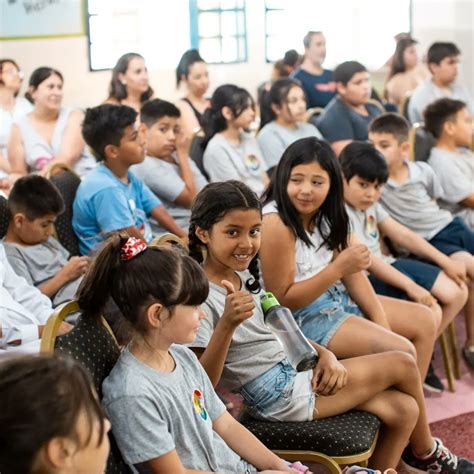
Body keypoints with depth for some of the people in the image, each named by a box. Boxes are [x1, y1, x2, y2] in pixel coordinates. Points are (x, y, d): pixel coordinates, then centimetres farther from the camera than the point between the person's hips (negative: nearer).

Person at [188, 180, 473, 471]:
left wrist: (325, 354, 1)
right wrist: (227, 324, -38)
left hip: (292, 369, 9)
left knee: (403, 409, 3)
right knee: (403, 365, 1)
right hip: (277, 396, -9)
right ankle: (426, 452, 29)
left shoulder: (244, 275, 7)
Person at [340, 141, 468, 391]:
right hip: (366, 280, -9)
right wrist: (410, 286, -25)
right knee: (431, 311, -23)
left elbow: (403, 235, 13)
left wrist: (445, 261, 5)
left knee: (457, 293, 2)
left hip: (388, 266, 9)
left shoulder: (370, 205, 11)